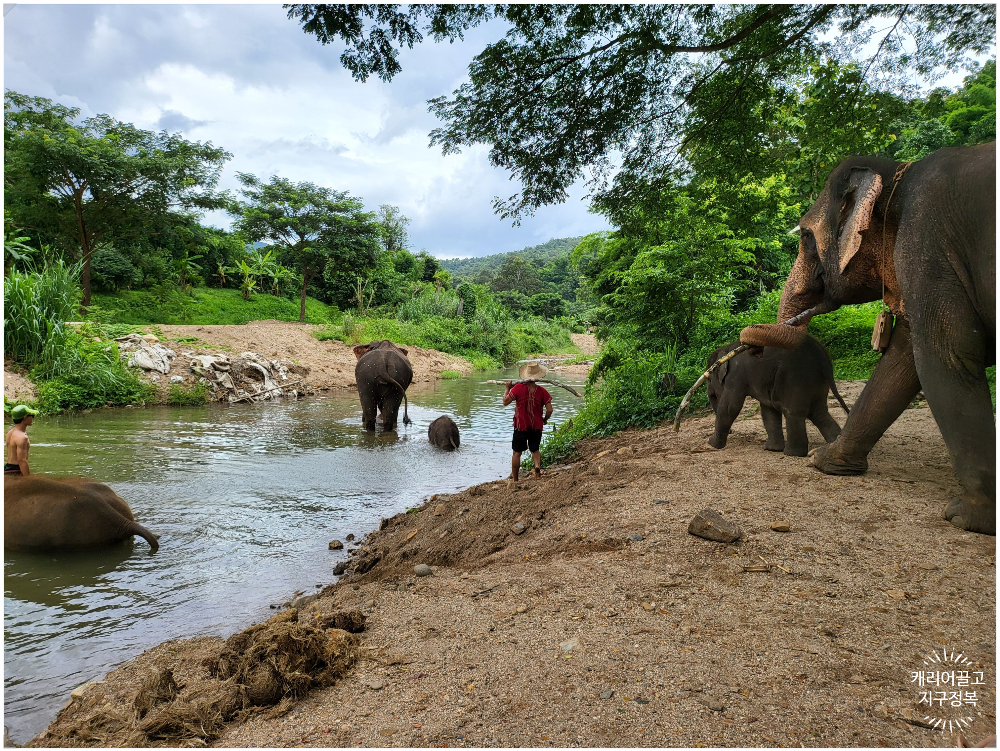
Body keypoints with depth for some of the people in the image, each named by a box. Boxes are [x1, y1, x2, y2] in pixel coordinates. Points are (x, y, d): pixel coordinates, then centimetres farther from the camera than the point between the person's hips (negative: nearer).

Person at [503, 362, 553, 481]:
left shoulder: (518, 388, -12)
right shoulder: (541, 391, -7)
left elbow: (505, 402, -7)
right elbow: (549, 410, -9)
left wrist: (507, 388, 8)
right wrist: (544, 420, 11)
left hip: (521, 426, -1)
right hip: (536, 427, 2)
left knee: (517, 453, 10)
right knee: (535, 450, 22)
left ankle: (514, 479, 14)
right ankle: (537, 465, -6)